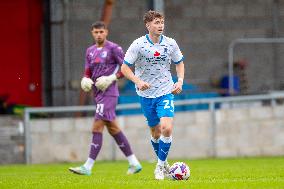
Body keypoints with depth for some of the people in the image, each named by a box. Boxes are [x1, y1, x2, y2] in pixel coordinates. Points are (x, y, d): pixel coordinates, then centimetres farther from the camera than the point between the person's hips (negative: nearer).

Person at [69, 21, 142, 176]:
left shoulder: (113, 49, -6)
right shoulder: (90, 51, 16)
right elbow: (88, 72, 20)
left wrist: (110, 78, -16)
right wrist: (85, 80, -3)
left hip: (109, 93, -9)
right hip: (98, 94, 9)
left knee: (97, 127, -13)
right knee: (113, 128, 12)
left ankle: (88, 167, -15)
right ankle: (134, 163, 19)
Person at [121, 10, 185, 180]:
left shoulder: (170, 44, -3)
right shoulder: (138, 45, -10)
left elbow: (179, 63, 13)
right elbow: (125, 67, -6)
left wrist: (180, 81, -3)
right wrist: (138, 81, -21)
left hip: (166, 92, 0)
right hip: (146, 94, 0)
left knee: (167, 128, -18)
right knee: (156, 132, 9)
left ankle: (161, 165, -4)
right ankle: (163, 163, 31)